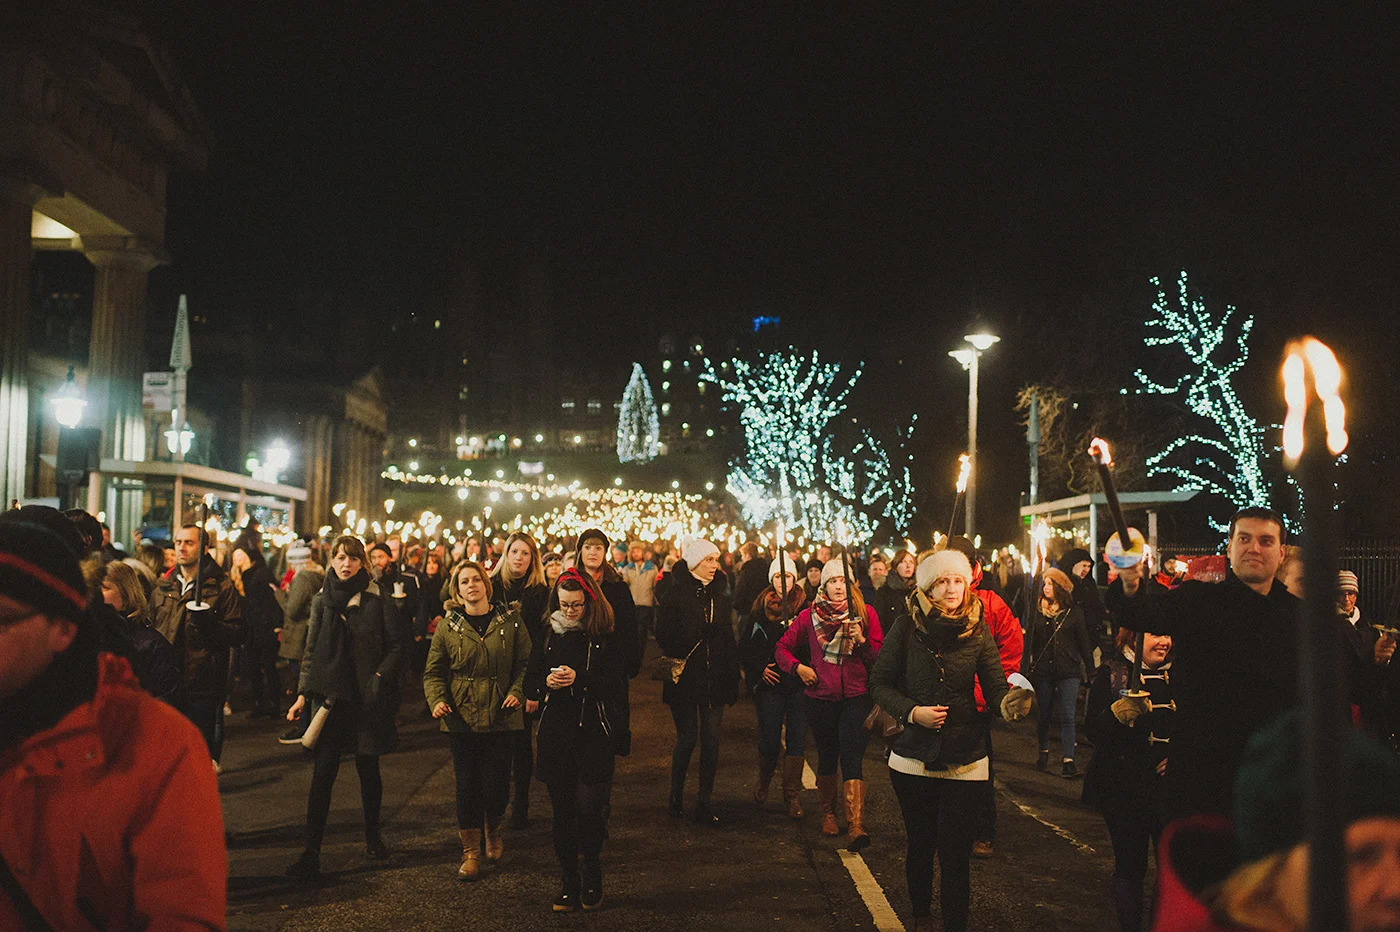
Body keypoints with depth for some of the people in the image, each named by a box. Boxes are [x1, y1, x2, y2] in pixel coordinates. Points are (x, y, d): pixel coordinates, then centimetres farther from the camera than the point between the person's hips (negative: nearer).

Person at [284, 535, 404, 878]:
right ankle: (311, 852, -3)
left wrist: (380, 677, -14)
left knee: (368, 769, 10)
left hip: (367, 696, -2)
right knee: (323, 773, -5)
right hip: (330, 694, 2)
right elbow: (311, 652, 13)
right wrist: (303, 693, 7)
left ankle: (372, 835, 30)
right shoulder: (322, 601, 8)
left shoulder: (377, 598, -2)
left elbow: (396, 646, -1)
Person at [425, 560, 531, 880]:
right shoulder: (448, 626, 3)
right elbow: (434, 671, 6)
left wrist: (517, 692, -11)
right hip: (461, 718, 1)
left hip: (501, 718, 0)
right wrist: (437, 699, -11)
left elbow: (526, 662, 4)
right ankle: (471, 851, 16)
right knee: (467, 784, 3)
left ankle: (493, 831, 32)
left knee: (496, 782, 1)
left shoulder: (510, 620, 2)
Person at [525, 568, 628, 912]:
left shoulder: (607, 639, -2)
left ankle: (592, 876, 17)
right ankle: (569, 881, 18)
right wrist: (546, 682, -13)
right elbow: (530, 686, 9)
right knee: (562, 809, 6)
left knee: (590, 808, -6)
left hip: (594, 734, -3)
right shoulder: (548, 637, 8)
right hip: (555, 735, 3)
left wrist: (580, 680, -21)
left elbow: (618, 687, -9)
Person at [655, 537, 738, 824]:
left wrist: (732, 679, 6)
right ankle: (676, 796, 22)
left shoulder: (719, 596, 10)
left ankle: (704, 801, 12)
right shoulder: (675, 595, -5)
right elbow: (664, 636, -9)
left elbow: (728, 639, 10)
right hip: (685, 679, -4)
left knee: (711, 740, 2)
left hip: (714, 679, 4)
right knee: (687, 738, 3)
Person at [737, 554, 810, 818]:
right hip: (770, 683, 0)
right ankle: (763, 784, 26)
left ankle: (793, 795, 10)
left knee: (797, 739, -1)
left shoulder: (804, 607, 2)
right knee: (770, 740, 0)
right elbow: (745, 647, 8)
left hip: (798, 683, 0)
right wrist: (760, 668, -2)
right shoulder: (760, 608, 3)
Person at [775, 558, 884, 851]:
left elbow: (880, 656, 1)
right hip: (820, 698, 2)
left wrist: (862, 641, -17)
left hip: (856, 698, -2)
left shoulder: (865, 613, 2)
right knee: (827, 758, 15)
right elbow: (782, 647, 12)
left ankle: (855, 826, -21)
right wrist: (798, 667, -5)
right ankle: (828, 813, 36)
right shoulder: (809, 616, 4)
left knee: (852, 759, -13)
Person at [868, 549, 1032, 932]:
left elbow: (995, 687, -7)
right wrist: (912, 711, -15)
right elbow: (880, 682, 1)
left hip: (964, 760, -1)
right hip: (913, 756, 1)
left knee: (956, 854, -3)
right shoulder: (906, 627, -5)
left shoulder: (978, 630, -3)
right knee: (919, 846, 15)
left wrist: (1009, 702, -29)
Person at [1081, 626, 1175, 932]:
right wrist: (1120, 711, -26)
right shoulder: (1110, 674, -2)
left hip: (1168, 784, 2)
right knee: (1130, 866, 5)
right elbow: (1092, 730, -9)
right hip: (1124, 788, -2)